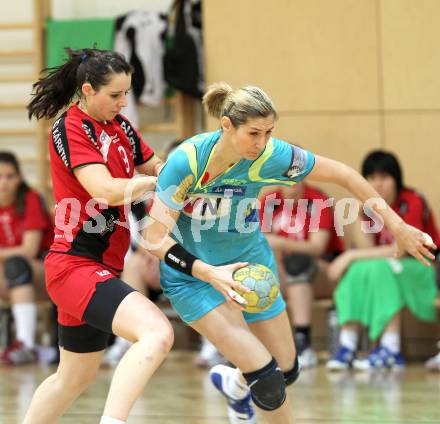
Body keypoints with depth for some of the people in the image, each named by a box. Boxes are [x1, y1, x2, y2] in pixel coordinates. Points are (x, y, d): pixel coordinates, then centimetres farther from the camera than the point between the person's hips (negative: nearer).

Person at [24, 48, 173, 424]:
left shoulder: (118, 126, 12)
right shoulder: (69, 129, -11)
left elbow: (155, 167, 23)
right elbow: (108, 191, -22)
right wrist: (155, 181, -10)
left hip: (99, 268, 10)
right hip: (75, 264, -10)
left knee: (75, 378, 22)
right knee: (157, 333, -31)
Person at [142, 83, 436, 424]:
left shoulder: (271, 156, -21)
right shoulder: (187, 160, -28)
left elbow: (343, 174, -10)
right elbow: (154, 237, -27)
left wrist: (397, 226, -9)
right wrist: (209, 273, -40)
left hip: (250, 265, 4)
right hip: (192, 276, -4)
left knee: (287, 370, 15)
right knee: (266, 377, -16)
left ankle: (234, 383, 48)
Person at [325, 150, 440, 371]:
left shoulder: (412, 203, -17)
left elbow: (401, 249, -23)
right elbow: (367, 249, -9)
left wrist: (352, 255, -24)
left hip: (422, 272, -5)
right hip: (384, 270, 5)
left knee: (381, 268, -34)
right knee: (355, 270, -24)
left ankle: (390, 350, -36)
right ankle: (347, 347, -28)